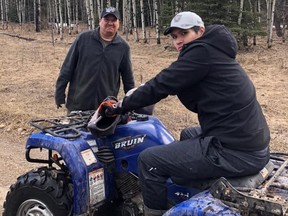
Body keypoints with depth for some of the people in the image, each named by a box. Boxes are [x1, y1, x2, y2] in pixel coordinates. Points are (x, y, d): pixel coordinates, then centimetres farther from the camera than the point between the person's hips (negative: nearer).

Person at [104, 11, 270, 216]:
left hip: (235, 152, -10)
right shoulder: (214, 51, 17)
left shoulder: (202, 51, -12)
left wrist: (122, 106, 0)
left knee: (149, 160, -6)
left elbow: (161, 84, -12)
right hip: (252, 143, 10)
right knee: (188, 135, 35)